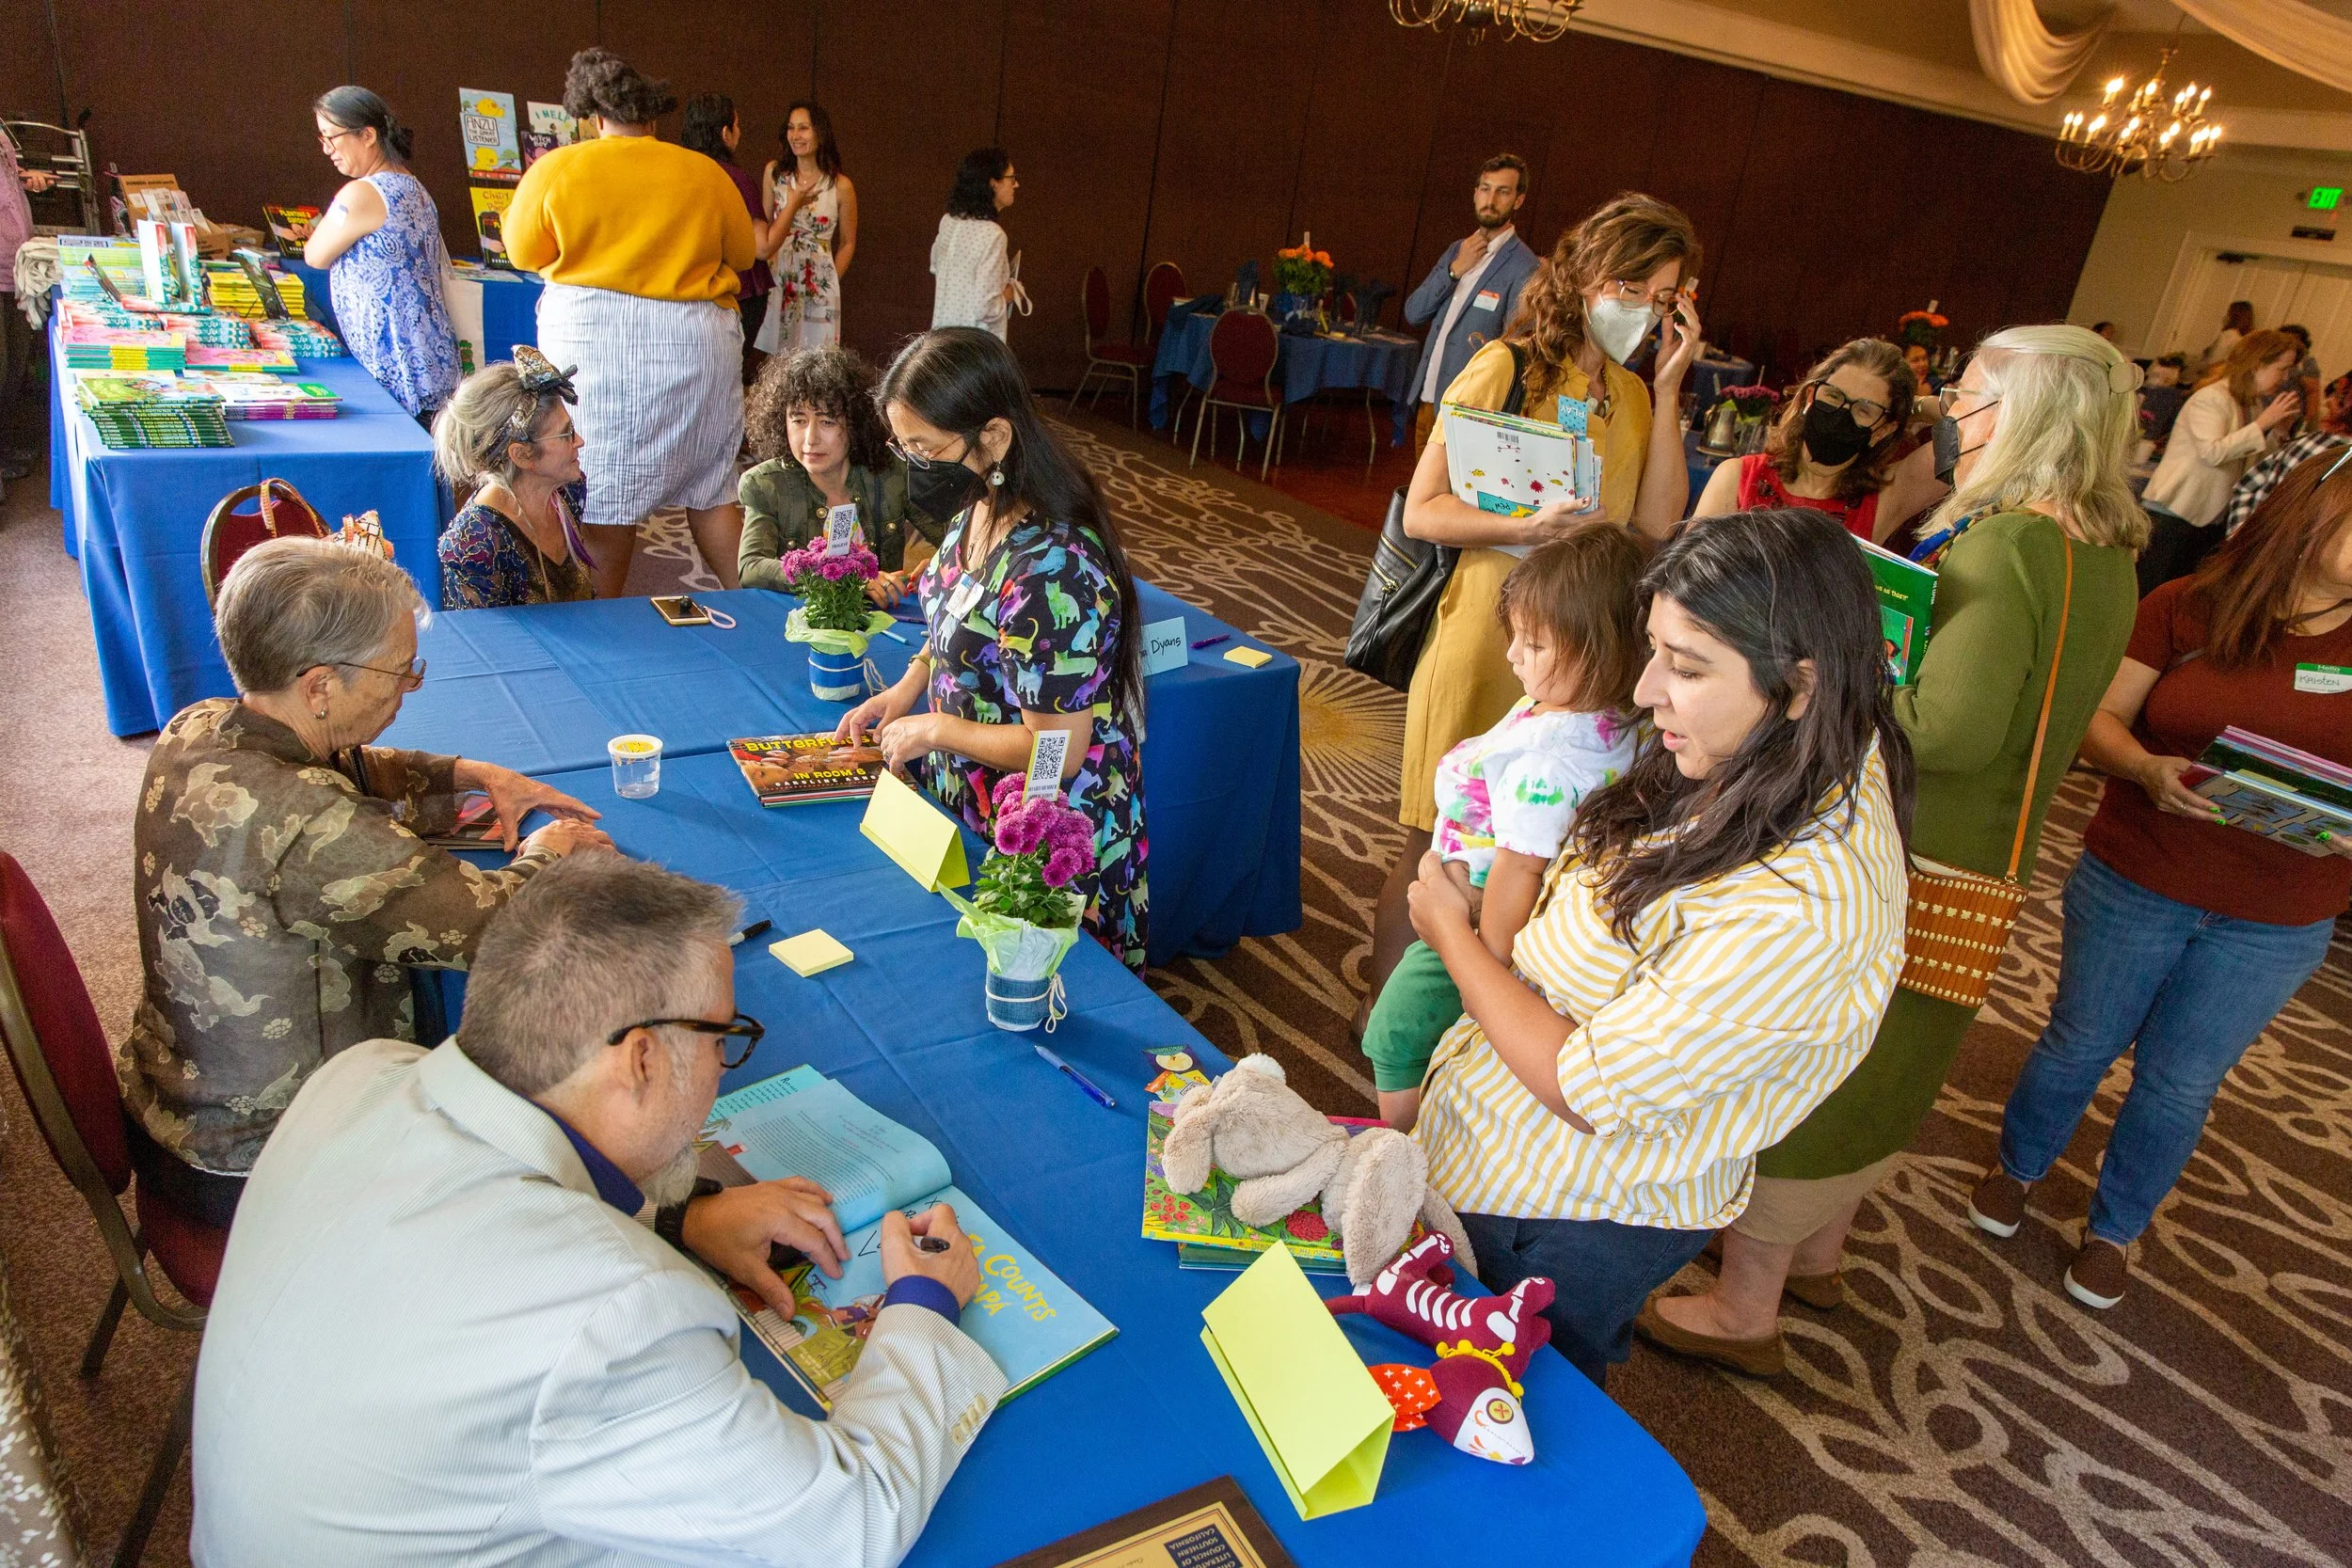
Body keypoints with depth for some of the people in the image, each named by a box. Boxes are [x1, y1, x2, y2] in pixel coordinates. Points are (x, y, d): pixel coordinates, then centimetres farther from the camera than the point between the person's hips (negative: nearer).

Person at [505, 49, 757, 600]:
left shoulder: (556, 168, -1)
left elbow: (524, 252, 8)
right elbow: (744, 255, 13)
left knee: (601, 491, 4)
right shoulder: (705, 172, 2)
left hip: (592, 340, -1)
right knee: (710, 486, 9)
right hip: (696, 342, 2)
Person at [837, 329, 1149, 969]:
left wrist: (932, 730, -17)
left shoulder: (1052, 571, -32)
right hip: (968, 802, 9)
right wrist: (909, 686, 1)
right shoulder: (977, 509, -3)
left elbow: (1057, 751, -28)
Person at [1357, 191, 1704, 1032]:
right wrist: (1526, 527, -26)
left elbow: (1658, 522, 0)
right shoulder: (1505, 368, -7)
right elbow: (1421, 510, -12)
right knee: (1437, 844, 4)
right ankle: (1381, 1003, 23)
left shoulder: (1632, 394, 12)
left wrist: (1667, 393, -2)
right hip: (1487, 634, -6)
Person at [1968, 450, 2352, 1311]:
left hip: (2275, 924, 1)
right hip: (2134, 885, -1)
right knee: (2082, 1042, 16)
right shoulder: (2188, 607, -9)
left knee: (2180, 1083, 14)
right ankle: (2018, 1165, 43)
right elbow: (2099, 716, -5)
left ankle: (2115, 1226, 37)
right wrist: (2149, 770, -24)